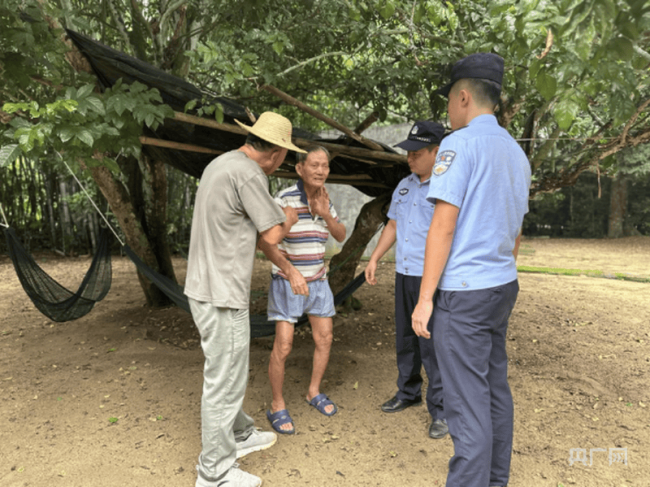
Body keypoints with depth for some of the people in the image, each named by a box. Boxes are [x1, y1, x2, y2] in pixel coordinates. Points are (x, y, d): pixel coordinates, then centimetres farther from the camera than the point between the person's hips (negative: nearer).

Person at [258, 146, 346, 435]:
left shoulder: (324, 200, 2)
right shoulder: (284, 199, -19)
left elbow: (341, 236, 4)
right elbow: (263, 242, -23)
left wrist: (324, 213, -15)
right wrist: (282, 228, -44)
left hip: (317, 280, 6)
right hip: (287, 281, -6)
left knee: (324, 339, 9)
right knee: (283, 346, -6)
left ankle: (314, 392, 30)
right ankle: (277, 406, 13)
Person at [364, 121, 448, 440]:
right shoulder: (404, 186, 13)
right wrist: (374, 259, 15)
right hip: (404, 274, 7)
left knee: (432, 345, -2)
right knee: (405, 340, 17)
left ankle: (440, 410, 13)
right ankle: (408, 393, 34)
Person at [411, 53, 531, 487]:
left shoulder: (459, 144, -12)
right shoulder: (516, 153, 14)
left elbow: (443, 227, -17)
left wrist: (425, 298, -14)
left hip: (463, 292, -9)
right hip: (502, 287, 9)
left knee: (468, 402, -2)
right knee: (495, 389, 17)